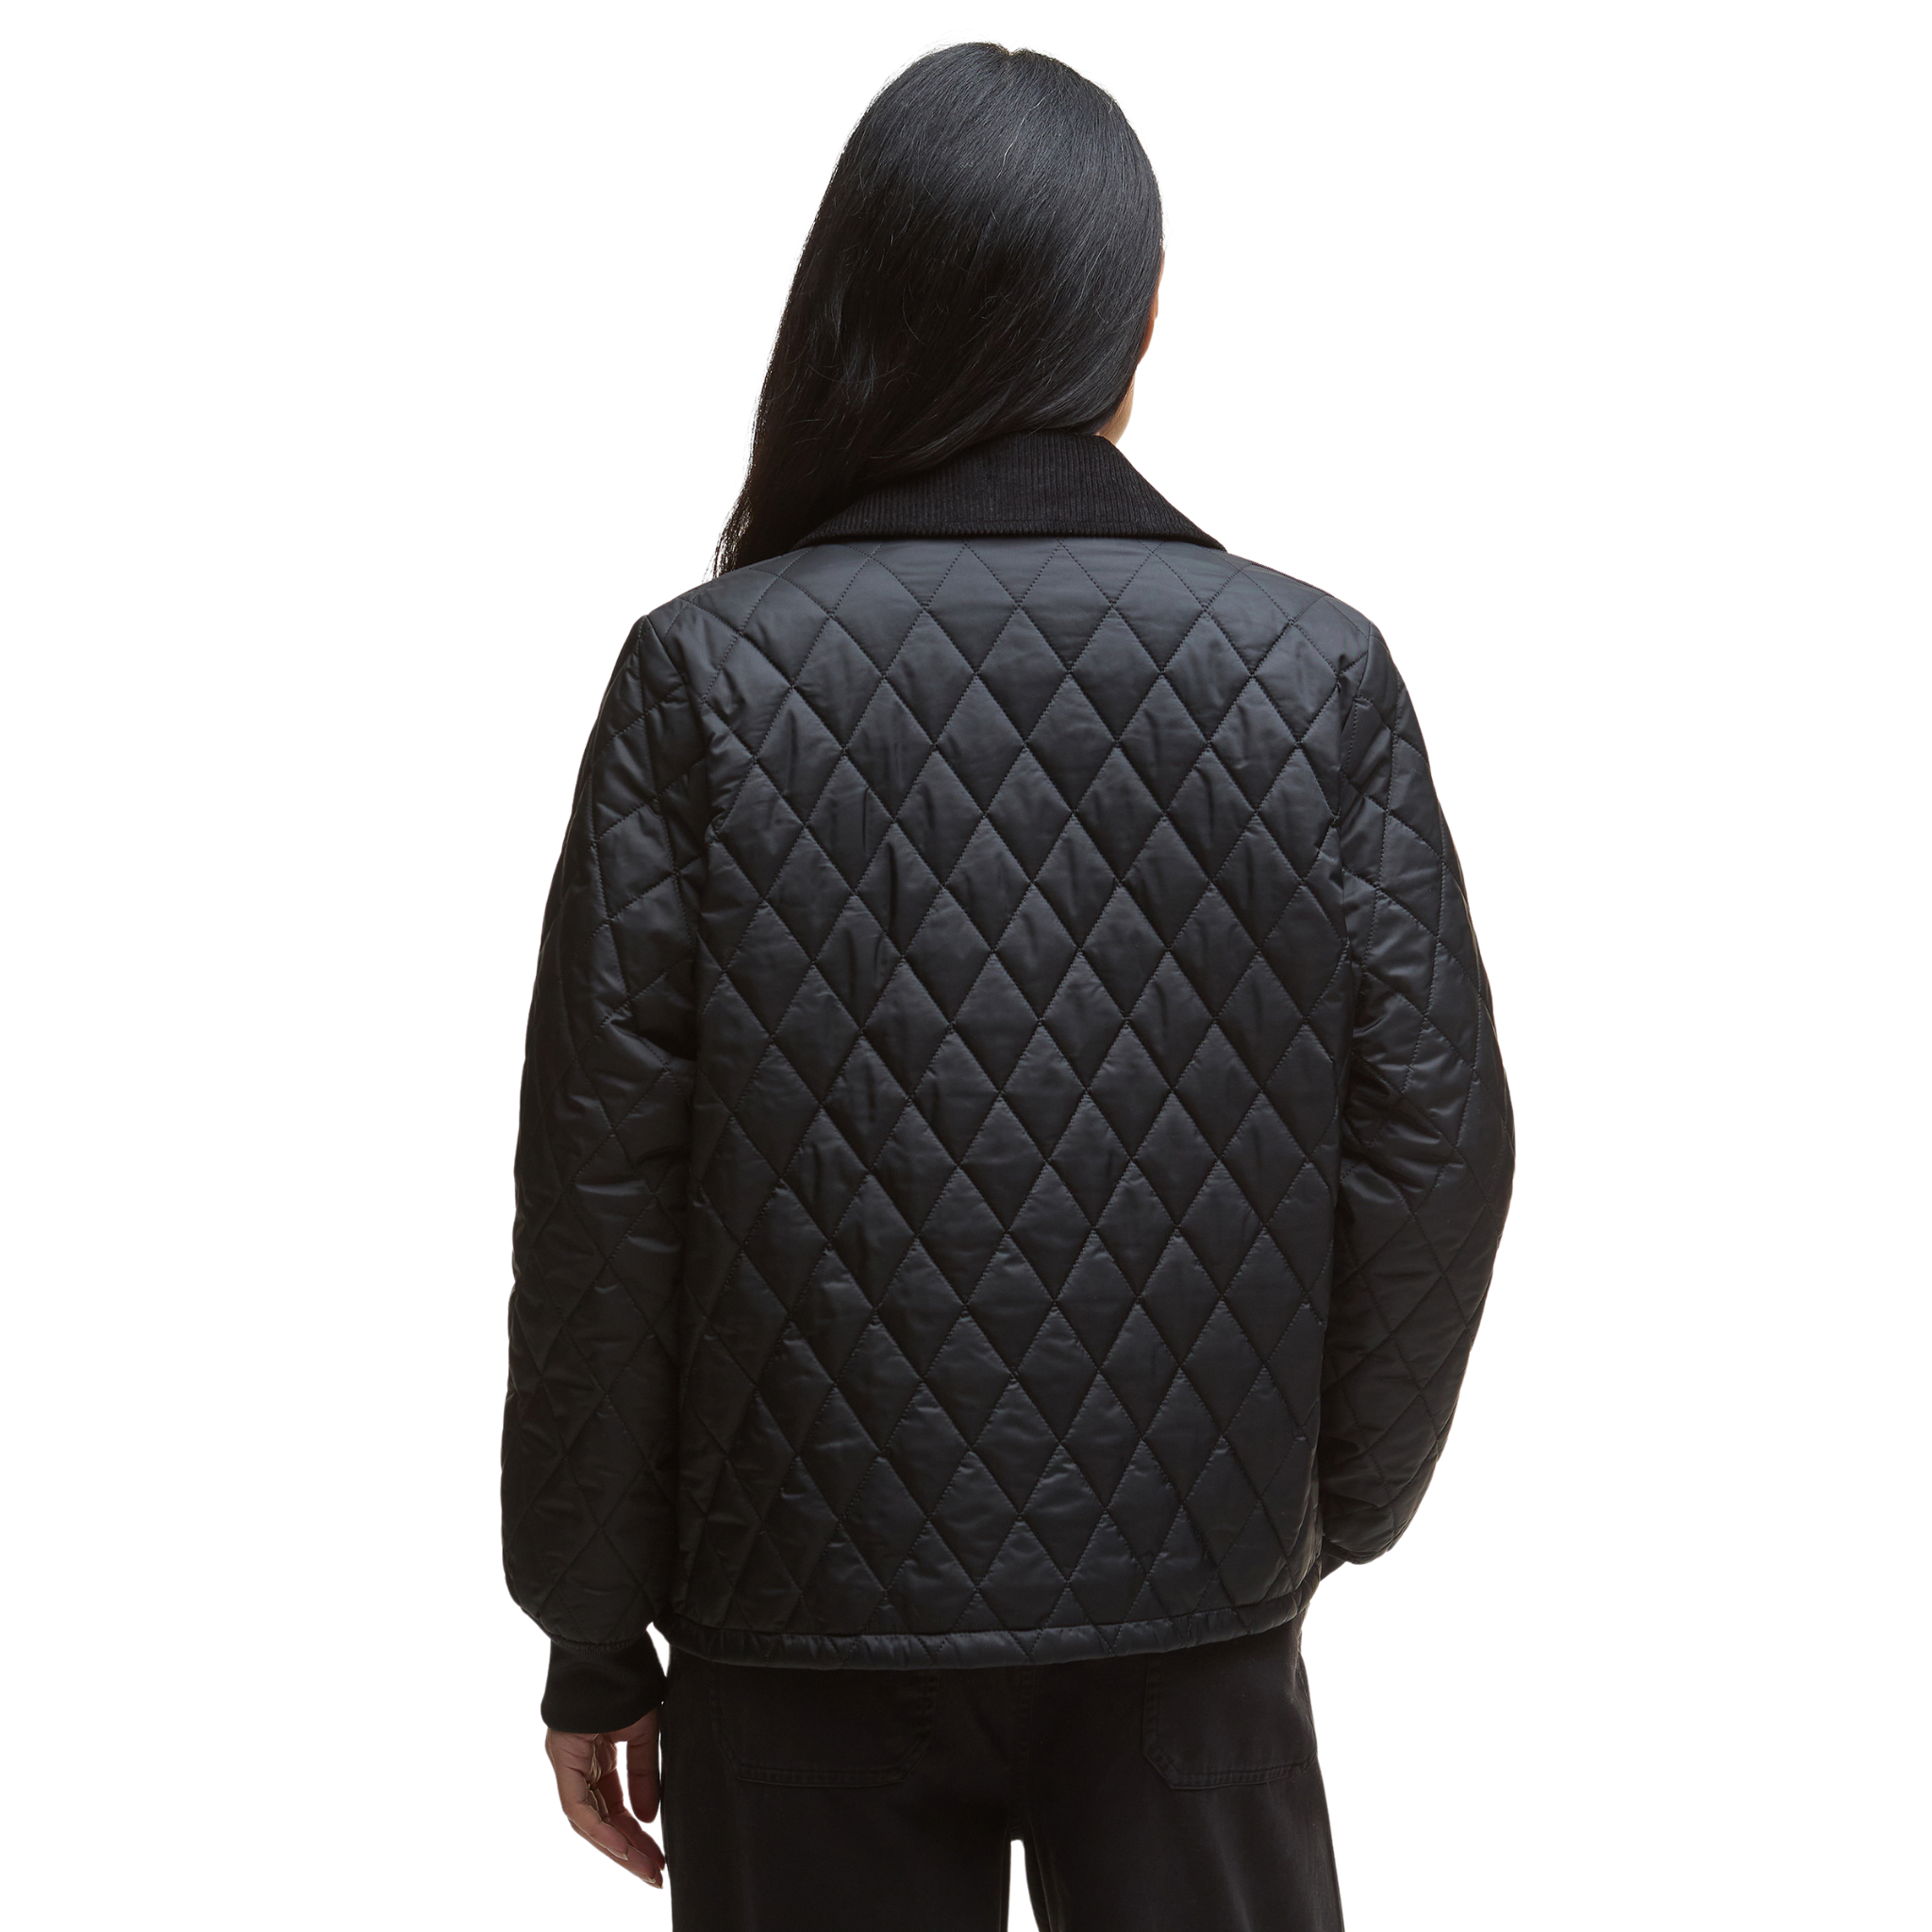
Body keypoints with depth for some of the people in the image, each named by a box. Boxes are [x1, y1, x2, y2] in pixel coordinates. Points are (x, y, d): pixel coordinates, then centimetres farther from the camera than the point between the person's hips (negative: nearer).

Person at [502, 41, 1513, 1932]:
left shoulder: (704, 676, -8)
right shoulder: (1319, 672, -5)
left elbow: (603, 1187, -8)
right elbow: (1437, 1138, -2)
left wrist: (592, 1635, 3)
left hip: (804, 1629, 0)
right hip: (1194, 1624, 1)